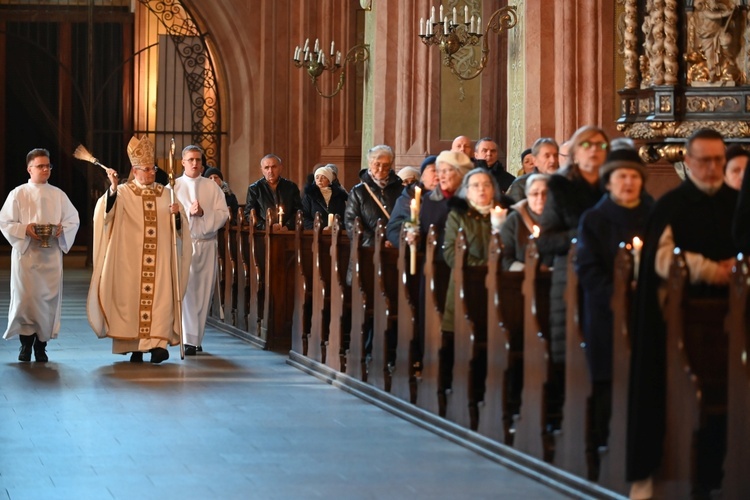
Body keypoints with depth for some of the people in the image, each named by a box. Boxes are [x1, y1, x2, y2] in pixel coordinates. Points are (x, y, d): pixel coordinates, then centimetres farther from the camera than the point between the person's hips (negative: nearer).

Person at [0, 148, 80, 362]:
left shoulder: (58, 195, 9)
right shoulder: (18, 194, 2)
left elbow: (73, 220, 11)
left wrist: (62, 228, -10)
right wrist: (25, 229, -16)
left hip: (51, 255, 2)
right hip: (25, 254, -2)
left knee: (49, 298, -1)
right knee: (25, 297, -6)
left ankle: (41, 345, 8)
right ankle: (26, 343, 7)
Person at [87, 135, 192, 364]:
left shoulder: (165, 194, 12)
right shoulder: (123, 193, 2)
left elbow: (181, 225, 12)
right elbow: (107, 211, -18)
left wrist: (177, 214, -10)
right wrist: (112, 188, -33)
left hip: (160, 260, 2)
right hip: (130, 260, -2)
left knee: (160, 298, -10)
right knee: (130, 297, -2)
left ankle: (158, 343, -15)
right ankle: (134, 346, 8)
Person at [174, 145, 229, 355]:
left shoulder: (212, 187, 9)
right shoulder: (174, 187, 4)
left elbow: (223, 214, 1)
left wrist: (203, 213, -15)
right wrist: (189, 211, -18)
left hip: (208, 245, 2)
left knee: (204, 292, 4)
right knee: (187, 291, -10)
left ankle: (197, 337, 15)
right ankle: (189, 340, -12)